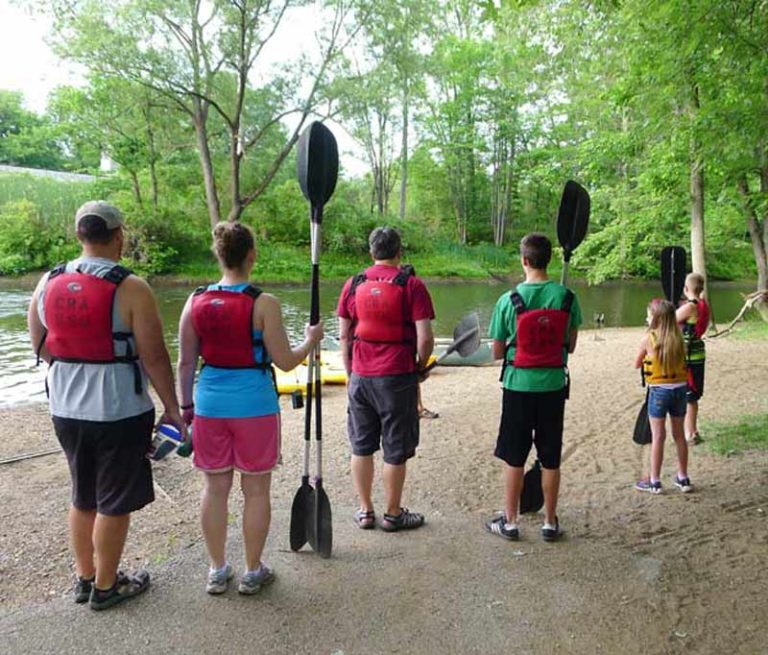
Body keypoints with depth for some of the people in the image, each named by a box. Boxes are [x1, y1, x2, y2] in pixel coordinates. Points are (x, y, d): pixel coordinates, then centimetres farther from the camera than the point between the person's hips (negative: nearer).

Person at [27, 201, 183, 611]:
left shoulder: (48, 282, 2)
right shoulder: (130, 289, -16)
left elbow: (42, 347, 11)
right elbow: (154, 356, -17)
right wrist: (172, 407, -6)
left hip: (66, 408, 6)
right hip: (119, 411, -6)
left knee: (83, 497, 22)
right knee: (114, 502, 10)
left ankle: (84, 577, 36)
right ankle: (105, 587, 24)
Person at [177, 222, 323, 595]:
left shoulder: (196, 301, -1)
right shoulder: (263, 304, -13)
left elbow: (186, 362, 4)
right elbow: (284, 362, -11)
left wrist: (185, 405, 15)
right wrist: (311, 340, 7)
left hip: (210, 404, 4)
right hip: (254, 406, -4)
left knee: (215, 487, 16)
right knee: (256, 490, 11)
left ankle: (217, 571, 29)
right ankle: (253, 572, 24)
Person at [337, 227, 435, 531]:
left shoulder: (353, 284, 4)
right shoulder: (412, 285, -7)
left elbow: (344, 336, 6)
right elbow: (425, 338, -13)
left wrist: (350, 372, 15)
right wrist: (419, 368, 4)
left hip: (361, 377, 4)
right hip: (397, 377, -3)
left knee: (362, 446, 16)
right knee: (395, 451, 9)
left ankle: (365, 511, 26)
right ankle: (393, 514, 22)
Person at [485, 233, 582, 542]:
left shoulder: (508, 300, -11)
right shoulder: (567, 297, -4)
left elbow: (497, 352, -5)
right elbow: (570, 346, 5)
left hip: (518, 385, -2)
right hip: (553, 385, 2)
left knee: (514, 458, 10)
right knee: (550, 459, 12)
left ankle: (510, 521, 21)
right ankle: (550, 522, 24)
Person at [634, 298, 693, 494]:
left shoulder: (649, 339, -12)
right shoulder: (679, 339, -2)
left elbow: (637, 364, 0)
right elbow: (682, 362, 8)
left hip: (659, 391, -4)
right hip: (680, 389, 4)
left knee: (658, 436, 3)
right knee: (679, 435, 15)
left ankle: (654, 481, 10)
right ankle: (683, 478, 26)